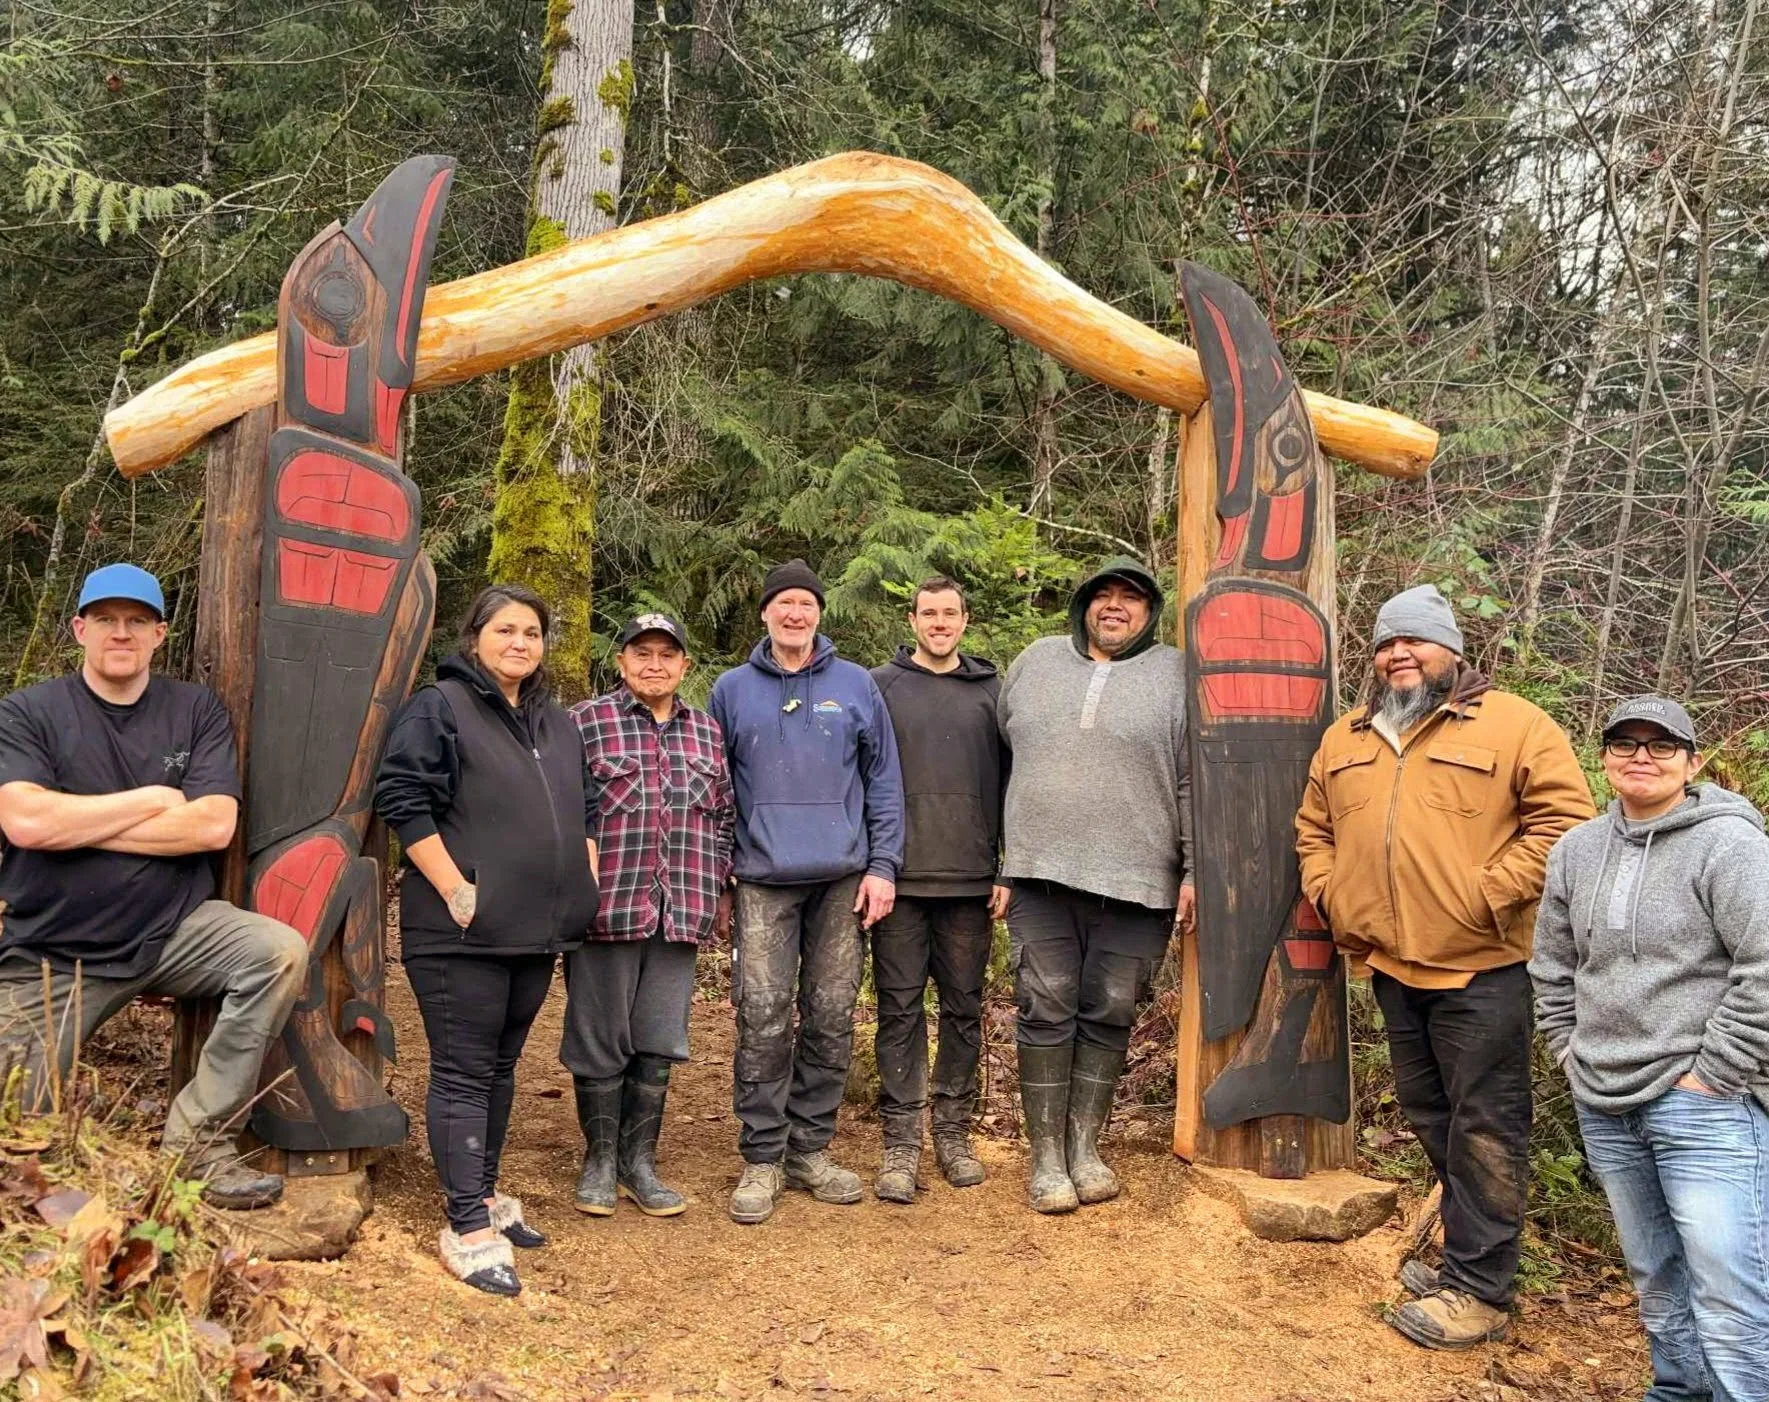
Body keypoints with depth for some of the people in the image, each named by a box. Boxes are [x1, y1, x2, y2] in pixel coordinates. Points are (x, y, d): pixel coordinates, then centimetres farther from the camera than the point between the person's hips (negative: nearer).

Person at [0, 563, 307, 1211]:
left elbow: (214, 824, -12)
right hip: (53, 957, -1)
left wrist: (78, 825, -13)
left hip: (174, 931, 1)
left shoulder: (197, 710, 2)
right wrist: (152, 800, -12)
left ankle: (199, 1138, -14)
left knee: (281, 953, -27)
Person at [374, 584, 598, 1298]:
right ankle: (468, 1228, 2)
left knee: (502, 1066, 16)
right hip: (463, 932, -7)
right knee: (464, 1072, -3)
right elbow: (401, 799, -14)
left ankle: (485, 1194, 29)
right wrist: (455, 890, -17)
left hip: (537, 931, 7)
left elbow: (583, 812, 24)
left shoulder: (558, 725, 16)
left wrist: (585, 885, 13)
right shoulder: (437, 708, -6)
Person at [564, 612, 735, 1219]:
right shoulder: (585, 721, -1)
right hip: (606, 911, -4)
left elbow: (724, 816, 18)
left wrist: (714, 887, 10)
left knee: (659, 1043, 10)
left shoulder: (707, 732, 13)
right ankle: (599, 1161, 22)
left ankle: (639, 1160, 24)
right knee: (601, 1041, 7)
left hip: (680, 914, 4)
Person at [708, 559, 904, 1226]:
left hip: (843, 879, 1)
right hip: (764, 881, -1)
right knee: (763, 1022, -4)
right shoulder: (732, 690, 8)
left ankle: (811, 1149, 19)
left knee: (832, 1019, 6)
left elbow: (884, 781, 7)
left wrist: (883, 866, -1)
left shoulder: (856, 685, 7)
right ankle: (761, 1158, 8)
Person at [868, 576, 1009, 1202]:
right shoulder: (880, 686, 5)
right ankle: (901, 1145, 8)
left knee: (964, 1008, 8)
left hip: (970, 881, 2)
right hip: (900, 878, -2)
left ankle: (954, 1133, 21)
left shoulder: (990, 691, 10)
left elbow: (1009, 783, 9)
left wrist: (1007, 871, 2)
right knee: (900, 1008, 1)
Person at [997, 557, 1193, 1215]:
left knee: (1108, 1015, 7)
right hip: (1042, 873, 2)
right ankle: (1045, 1156, 11)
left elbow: (1194, 782, 0)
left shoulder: (1175, 676, 3)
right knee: (1046, 1010, 1)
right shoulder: (1036, 663, 12)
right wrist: (1001, 861, 14)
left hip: (1135, 882, -1)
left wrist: (1195, 870, -6)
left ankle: (1084, 1145, 21)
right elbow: (1003, 753, 17)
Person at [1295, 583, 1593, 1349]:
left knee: (1484, 1124, 0)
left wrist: (1490, 893, -17)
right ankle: (1468, 1249, 32)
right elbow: (1313, 828, 21)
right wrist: (1329, 894, 6)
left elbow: (1563, 816, -11)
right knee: (1429, 1116, 16)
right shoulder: (1346, 738, 13)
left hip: (1481, 965, -6)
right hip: (1390, 964, 6)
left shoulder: (1511, 724, -5)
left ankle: (1478, 1290, 9)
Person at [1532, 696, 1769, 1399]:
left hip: (1705, 1109, -6)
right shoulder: (1577, 849, 10)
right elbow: (1553, 963, 20)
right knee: (1656, 1281, 18)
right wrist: (1569, 1047, 13)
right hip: (1604, 1106, 6)